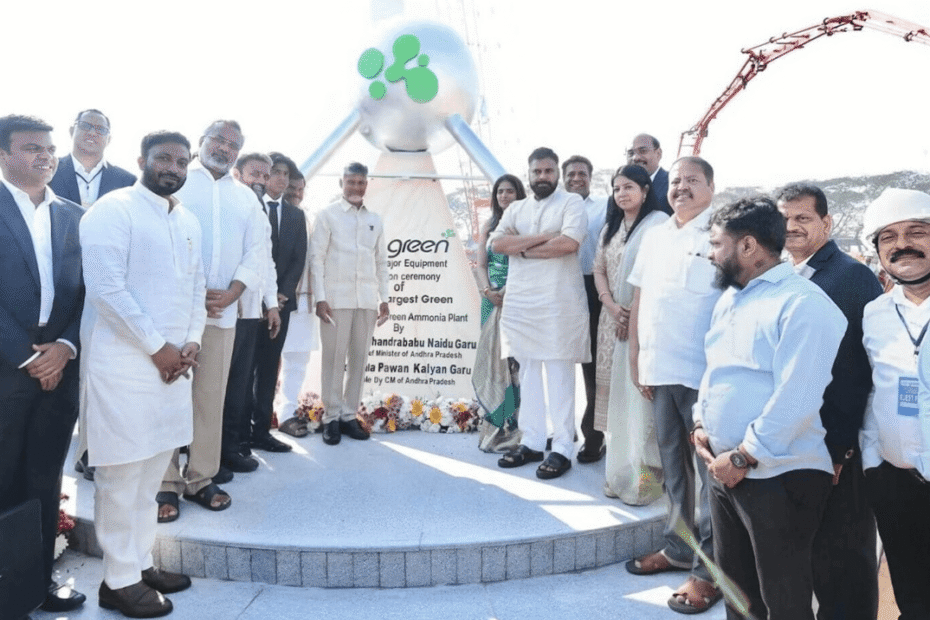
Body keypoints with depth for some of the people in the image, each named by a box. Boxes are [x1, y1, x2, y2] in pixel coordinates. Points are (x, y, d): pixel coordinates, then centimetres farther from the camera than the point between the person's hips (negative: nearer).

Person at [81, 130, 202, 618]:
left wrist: (191, 341, 1)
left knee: (153, 468, 14)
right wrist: (157, 347, -14)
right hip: (125, 362, -7)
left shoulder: (188, 221, 14)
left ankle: (141, 562, 27)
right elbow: (106, 289, -17)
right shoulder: (113, 210, -9)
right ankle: (120, 580, 14)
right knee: (122, 473, 1)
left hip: (172, 361, 8)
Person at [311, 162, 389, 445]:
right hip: (336, 299, -4)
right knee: (334, 357, -1)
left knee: (359, 358, 6)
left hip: (367, 301, 4)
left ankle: (349, 415, 16)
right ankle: (331, 417, 9)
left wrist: (384, 299, 11)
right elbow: (317, 258, -2)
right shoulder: (328, 215, 2)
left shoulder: (375, 220, 14)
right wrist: (320, 298, -9)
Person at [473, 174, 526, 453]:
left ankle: (513, 427, 1)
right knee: (491, 357, 4)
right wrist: (488, 290, -7)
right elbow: (481, 265, 11)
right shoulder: (488, 227, 15)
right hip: (492, 299, 4)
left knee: (514, 358, -5)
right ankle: (494, 427, 11)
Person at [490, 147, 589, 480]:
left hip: (559, 303, -5)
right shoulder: (516, 208, 16)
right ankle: (531, 442, 18)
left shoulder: (572, 202, 1)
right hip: (520, 302, 5)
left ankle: (562, 449, 2)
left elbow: (569, 243, -16)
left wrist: (523, 248, -5)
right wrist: (541, 237, -10)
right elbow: (496, 243, 0)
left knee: (558, 373, -3)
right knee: (528, 372, 9)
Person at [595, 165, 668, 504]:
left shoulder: (658, 222, -6)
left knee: (640, 396, -9)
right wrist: (612, 307, -3)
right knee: (616, 396, 9)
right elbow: (599, 270, 14)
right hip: (613, 320, 7)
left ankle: (646, 476, 0)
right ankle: (620, 472, 19)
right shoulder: (610, 228, 18)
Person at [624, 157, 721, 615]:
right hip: (659, 370, 6)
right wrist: (636, 359, 12)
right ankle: (679, 548, 32)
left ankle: (709, 568, 13)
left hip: (705, 372, -6)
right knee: (673, 466, 16)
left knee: (710, 469, 1)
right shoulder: (654, 236, 15)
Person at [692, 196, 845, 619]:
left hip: (778, 477, -8)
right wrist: (701, 425, 5)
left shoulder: (802, 304, -16)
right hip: (724, 468, 8)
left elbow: (795, 401, -23)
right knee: (735, 585, 20)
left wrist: (742, 458, -18)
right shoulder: (730, 297, 13)